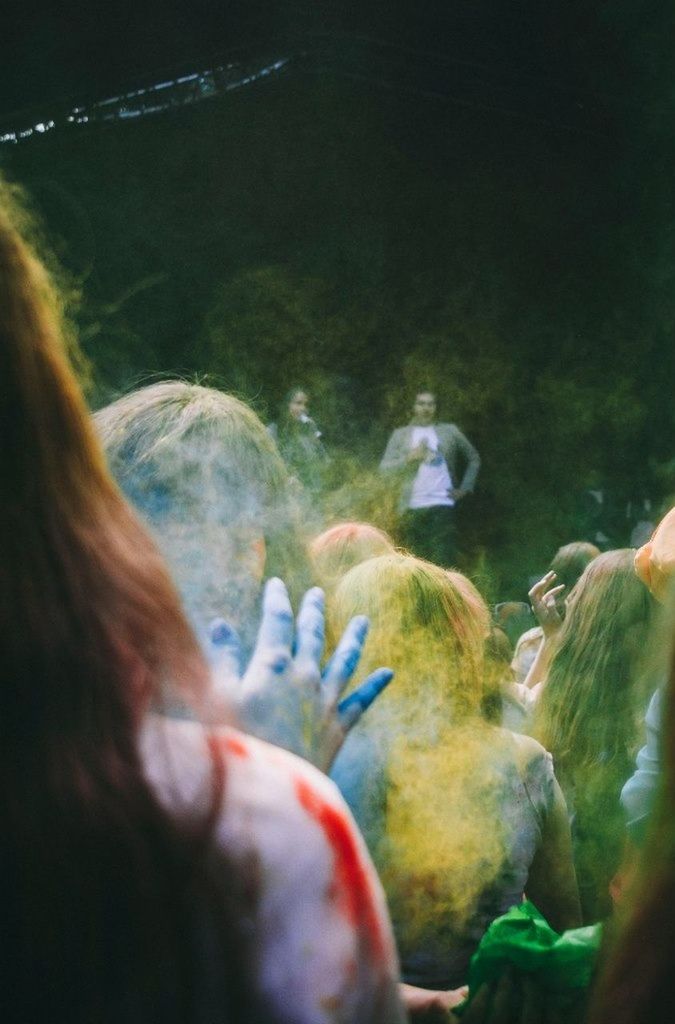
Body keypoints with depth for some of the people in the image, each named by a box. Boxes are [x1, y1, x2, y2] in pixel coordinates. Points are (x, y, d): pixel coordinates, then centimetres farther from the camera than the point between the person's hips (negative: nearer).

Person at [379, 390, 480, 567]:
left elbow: (474, 459, 22)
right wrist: (410, 458, -11)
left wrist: (465, 488, 11)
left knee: (443, 561, -11)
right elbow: (384, 468, 4)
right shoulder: (400, 435, 13)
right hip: (412, 508, 1)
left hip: (442, 505, -1)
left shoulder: (450, 431, 14)